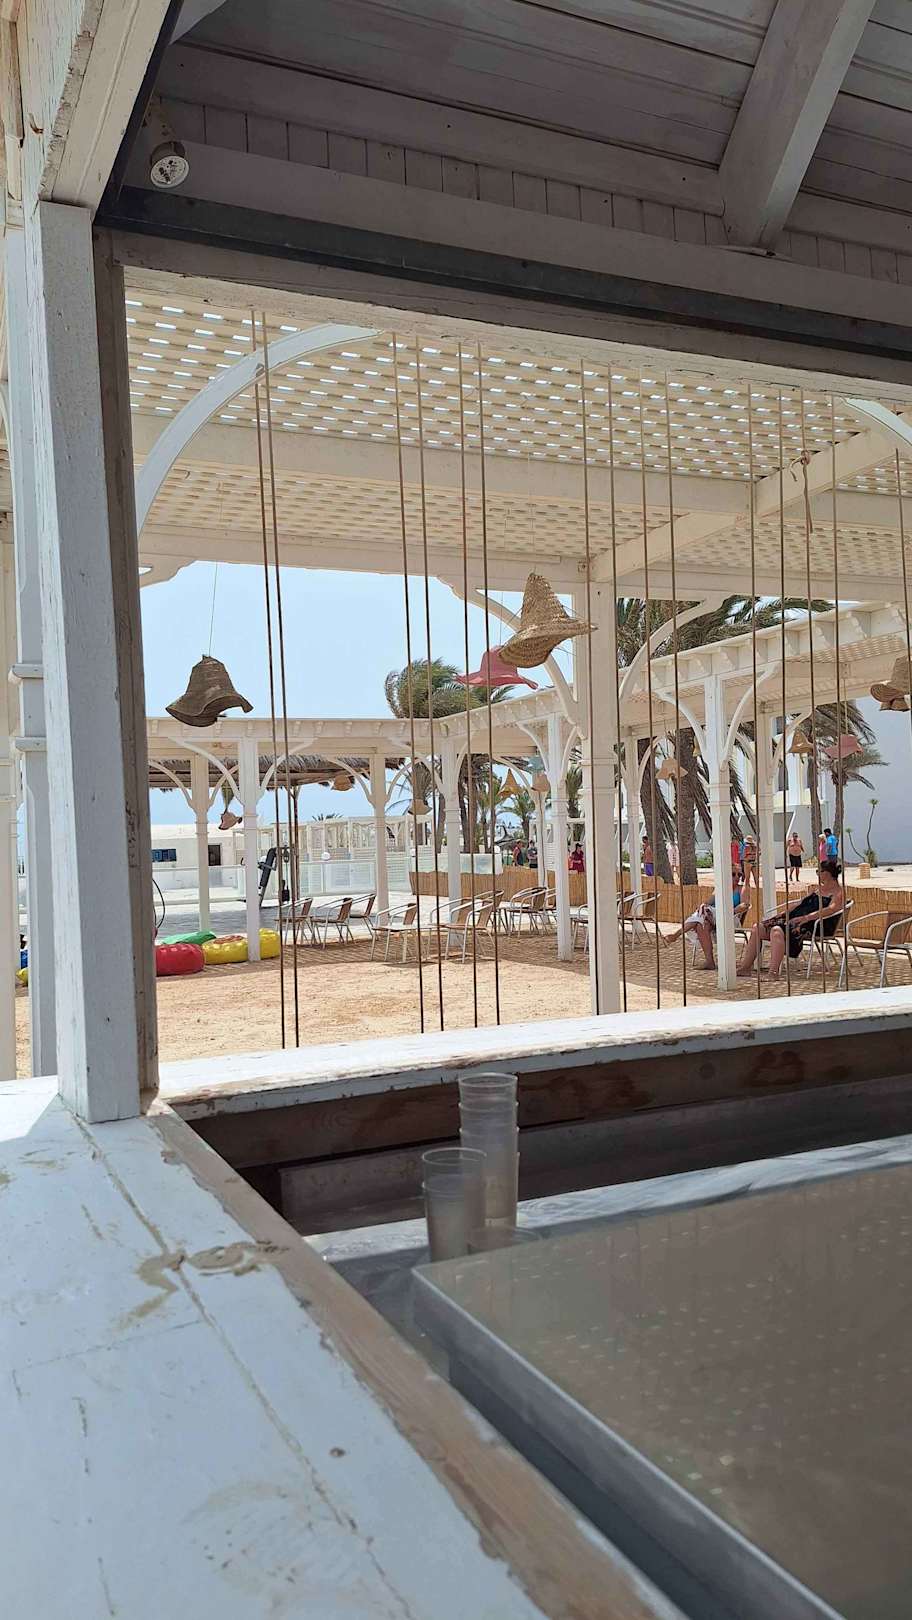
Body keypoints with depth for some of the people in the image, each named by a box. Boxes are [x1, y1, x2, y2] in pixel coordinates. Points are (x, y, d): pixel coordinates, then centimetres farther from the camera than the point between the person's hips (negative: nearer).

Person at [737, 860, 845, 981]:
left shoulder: (838, 891, -2)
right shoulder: (820, 888, 27)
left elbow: (831, 909, -19)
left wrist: (806, 917, -29)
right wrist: (785, 911, 18)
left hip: (815, 925, -10)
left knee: (777, 931, -36)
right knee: (757, 928, -3)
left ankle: (773, 973, -38)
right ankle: (744, 967, -4)